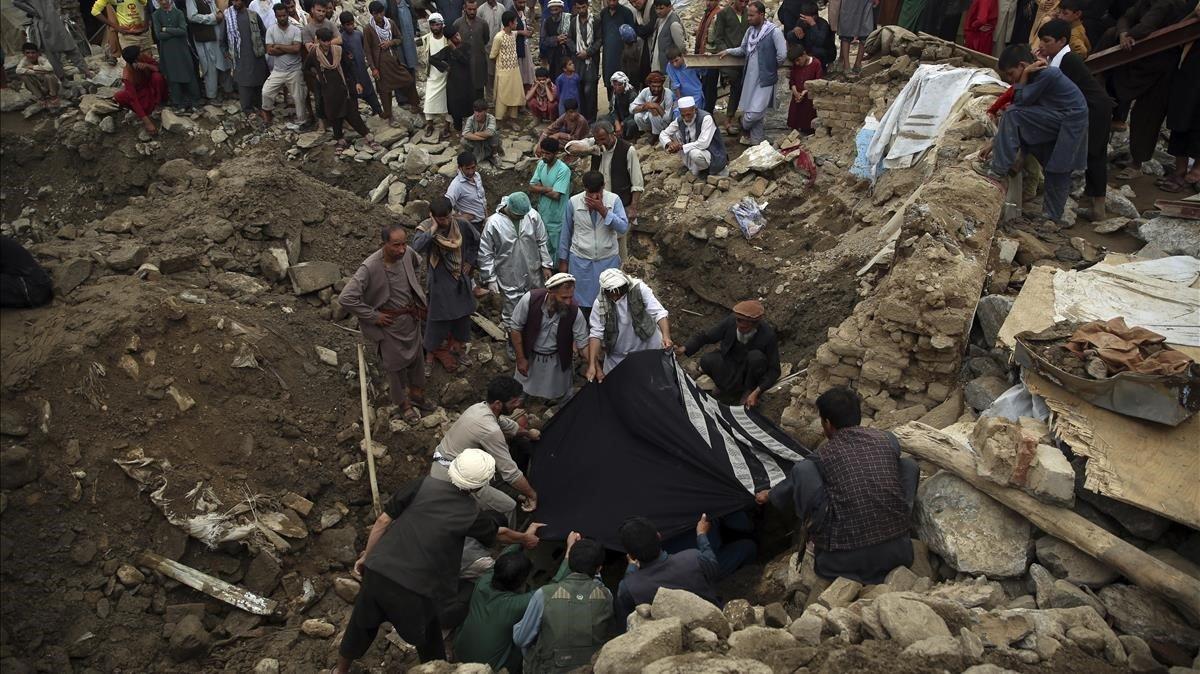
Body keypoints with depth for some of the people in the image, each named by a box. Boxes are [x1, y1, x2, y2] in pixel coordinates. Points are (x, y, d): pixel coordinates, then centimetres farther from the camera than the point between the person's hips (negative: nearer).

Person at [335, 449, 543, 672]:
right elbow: (500, 534, 15)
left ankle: (341, 669, 47)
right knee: (429, 642, 23)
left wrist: (366, 556, 12)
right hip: (414, 591, -3)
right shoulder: (472, 514, -6)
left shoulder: (423, 486, -4)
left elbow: (383, 521, -1)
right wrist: (525, 538, 35)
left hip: (377, 571, 3)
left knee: (361, 625, 27)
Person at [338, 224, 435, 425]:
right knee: (396, 365, 14)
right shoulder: (370, 268, -32)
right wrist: (373, 317, -23)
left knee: (416, 358, 23)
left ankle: (416, 394, 48)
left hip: (412, 317, 6)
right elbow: (345, 298, -33)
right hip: (390, 323, -6)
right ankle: (403, 404, 38)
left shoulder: (407, 253, -14)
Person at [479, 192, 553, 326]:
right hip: (509, 280, -3)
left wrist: (546, 265, 6)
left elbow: (542, 242, 5)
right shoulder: (493, 223, -16)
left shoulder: (532, 215, -7)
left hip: (533, 276, 4)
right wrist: (490, 279, -9)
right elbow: (485, 253, -9)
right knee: (512, 315, 1)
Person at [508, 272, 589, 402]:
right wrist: (520, 359, -10)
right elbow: (515, 327, -15)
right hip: (530, 356, 0)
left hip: (556, 359, 0)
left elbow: (583, 344, -16)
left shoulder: (575, 313, -27)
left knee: (558, 398, 13)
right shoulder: (530, 299, -29)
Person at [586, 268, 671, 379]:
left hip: (648, 348, -1)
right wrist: (592, 365, -20)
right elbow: (595, 334, -13)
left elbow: (658, 312, -18)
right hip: (617, 357, 1)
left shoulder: (639, 289, -17)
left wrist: (666, 336, -35)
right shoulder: (600, 303, -13)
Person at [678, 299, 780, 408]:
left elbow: (774, 370, -20)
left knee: (756, 356, -34)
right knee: (707, 360, -27)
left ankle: (749, 389, -8)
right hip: (729, 362, 2)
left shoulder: (768, 335, -28)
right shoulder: (730, 321, -23)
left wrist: (757, 392, -32)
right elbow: (704, 336, -12)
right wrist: (684, 349, -30)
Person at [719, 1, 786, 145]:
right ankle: (756, 140, 25)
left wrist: (772, 67, -3)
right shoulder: (750, 31, 8)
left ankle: (743, 126, 23)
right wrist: (729, 51, 4)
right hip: (750, 77, 7)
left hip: (764, 78, -7)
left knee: (755, 112, -9)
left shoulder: (774, 32, -14)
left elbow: (782, 55, -17)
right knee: (748, 109, 11)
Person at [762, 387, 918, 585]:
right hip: (898, 552, 3)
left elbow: (792, 486, 20)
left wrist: (769, 496, 44)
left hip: (844, 561, -3)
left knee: (802, 470, 4)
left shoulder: (823, 455, -1)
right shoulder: (887, 439, 5)